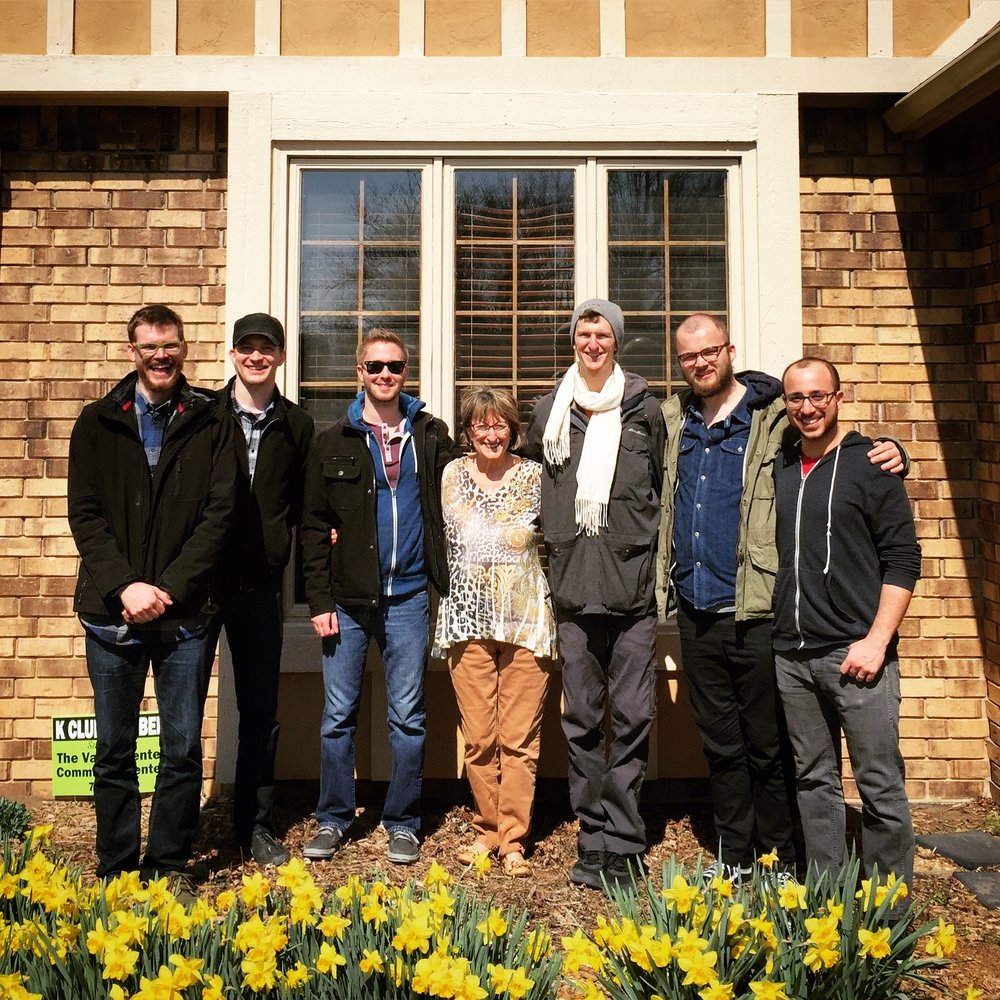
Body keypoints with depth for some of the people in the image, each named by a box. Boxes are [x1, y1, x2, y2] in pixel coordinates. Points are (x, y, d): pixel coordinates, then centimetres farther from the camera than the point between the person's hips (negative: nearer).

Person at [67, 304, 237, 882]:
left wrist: (169, 589, -12)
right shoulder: (98, 423, 7)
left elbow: (220, 515, -4)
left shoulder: (211, 424, 3)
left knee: (183, 749, 6)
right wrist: (125, 586, -12)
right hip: (113, 612, 1)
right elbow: (85, 514, 1)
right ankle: (116, 872, 24)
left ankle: (170, 867, 21)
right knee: (115, 750, 10)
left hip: (186, 615, -1)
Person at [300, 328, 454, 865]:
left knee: (408, 718, 7)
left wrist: (447, 582, -4)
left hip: (407, 598, 0)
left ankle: (402, 824, 21)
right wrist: (320, 600, -3)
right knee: (337, 715, 7)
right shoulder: (333, 442, 4)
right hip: (347, 599, 0)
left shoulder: (431, 436, 6)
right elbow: (314, 527, 3)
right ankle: (332, 820, 23)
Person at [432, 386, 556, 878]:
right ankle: (487, 827, 21)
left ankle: (513, 839, 11)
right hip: (470, 620, 1)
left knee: (520, 737, 0)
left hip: (526, 620, -1)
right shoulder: (451, 475, 6)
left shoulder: (535, 476, 2)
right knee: (478, 736, 4)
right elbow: (439, 541, 16)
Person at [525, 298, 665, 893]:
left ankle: (618, 842, 7)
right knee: (582, 719, 7)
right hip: (573, 585, 2)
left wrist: (657, 560, 9)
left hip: (633, 583, -2)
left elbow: (664, 490, 13)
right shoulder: (549, 412, 11)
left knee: (633, 716, -2)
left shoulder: (646, 409, 7)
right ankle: (595, 835, 17)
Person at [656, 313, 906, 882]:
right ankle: (734, 856, 29)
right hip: (695, 612, 5)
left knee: (768, 746, 6)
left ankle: (779, 861, 22)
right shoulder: (673, 420, 12)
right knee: (719, 743, 15)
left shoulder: (775, 418, -3)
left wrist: (890, 453, -17)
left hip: (756, 613, -5)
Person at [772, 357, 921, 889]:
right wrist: (781, 630, 12)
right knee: (814, 781, 12)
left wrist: (877, 640, -13)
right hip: (791, 655, 5)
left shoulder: (869, 463, -2)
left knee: (880, 785, 1)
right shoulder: (779, 466, 12)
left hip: (855, 652, -5)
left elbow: (903, 558, -5)